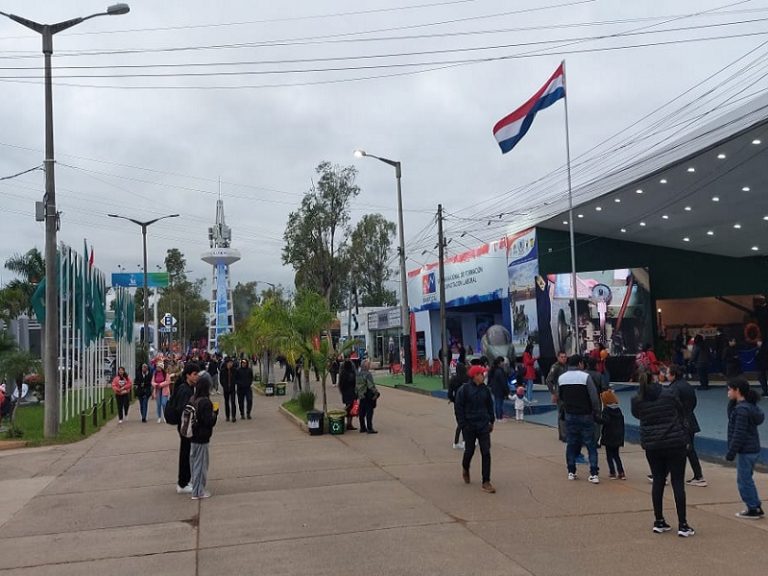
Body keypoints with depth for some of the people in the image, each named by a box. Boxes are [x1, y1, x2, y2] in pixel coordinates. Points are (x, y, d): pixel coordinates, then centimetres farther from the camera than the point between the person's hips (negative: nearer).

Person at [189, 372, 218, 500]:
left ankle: (196, 488, 27)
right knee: (200, 464, 2)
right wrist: (215, 413, -5)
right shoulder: (205, 402, -20)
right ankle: (198, 492, 9)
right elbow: (209, 422, -22)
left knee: (194, 461, 16)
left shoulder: (192, 399, 3)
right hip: (202, 438, -8)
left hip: (193, 436, 8)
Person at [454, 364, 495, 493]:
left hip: (483, 425, 3)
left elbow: (490, 405, 15)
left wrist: (491, 421, 13)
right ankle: (465, 469, 43)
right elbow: (458, 408, -8)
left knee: (486, 453, -3)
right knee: (469, 451, 10)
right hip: (469, 427, -3)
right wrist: (463, 425, -11)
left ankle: (486, 482, 3)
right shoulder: (464, 389, -11)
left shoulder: (485, 389, 3)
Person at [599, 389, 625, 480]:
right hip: (618, 437, 6)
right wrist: (621, 437, 18)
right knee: (616, 455, 16)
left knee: (609, 455, 5)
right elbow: (622, 423, 12)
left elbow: (606, 421, -28)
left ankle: (612, 473, 3)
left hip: (609, 438, -6)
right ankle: (621, 473, 11)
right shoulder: (619, 410, 8)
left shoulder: (606, 410, -12)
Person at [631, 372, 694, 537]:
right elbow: (681, 411, 6)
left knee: (658, 481, 13)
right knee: (678, 482, 2)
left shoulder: (637, 401, -4)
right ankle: (682, 525, 2)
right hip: (675, 443, -2)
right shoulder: (668, 394, -6)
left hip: (651, 446, 2)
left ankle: (659, 522, 17)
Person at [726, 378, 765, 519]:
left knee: (744, 480, 2)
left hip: (745, 451, -10)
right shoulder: (750, 406, 9)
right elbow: (731, 416, 17)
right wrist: (732, 401, 3)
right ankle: (756, 507, 25)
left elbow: (739, 434, -22)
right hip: (753, 449, 10)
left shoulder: (742, 409, -21)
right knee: (747, 479, 19)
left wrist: (731, 453, -18)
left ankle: (753, 509, 9)